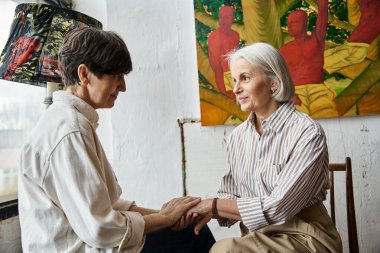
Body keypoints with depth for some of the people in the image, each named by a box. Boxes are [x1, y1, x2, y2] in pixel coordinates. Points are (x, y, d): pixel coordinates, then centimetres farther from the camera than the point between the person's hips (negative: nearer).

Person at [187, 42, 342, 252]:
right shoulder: (237, 135, 2)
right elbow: (230, 197, 4)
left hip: (304, 236, -5)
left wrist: (213, 205, -15)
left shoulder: (307, 133, -17)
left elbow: (278, 209, -21)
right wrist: (206, 211, -17)